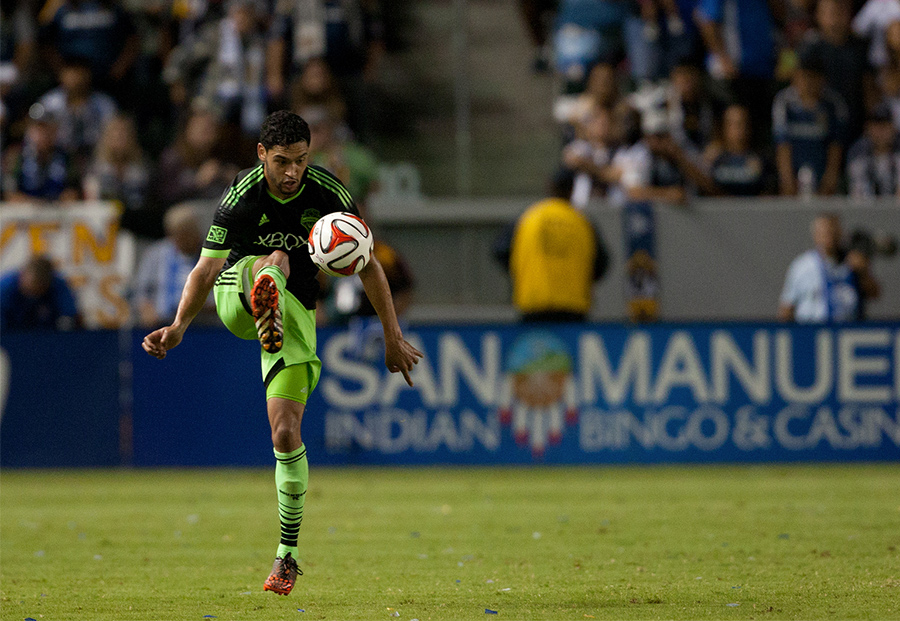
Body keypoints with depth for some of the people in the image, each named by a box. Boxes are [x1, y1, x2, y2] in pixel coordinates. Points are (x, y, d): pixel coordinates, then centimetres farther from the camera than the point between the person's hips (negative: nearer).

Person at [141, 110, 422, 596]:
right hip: (236, 298, -1)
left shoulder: (328, 194, -14)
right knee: (276, 259, -36)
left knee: (286, 434, -8)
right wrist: (178, 326, -38)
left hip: (295, 312, 1)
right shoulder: (241, 196, -19)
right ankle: (267, 317, -72)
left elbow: (367, 264, -5)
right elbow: (207, 268, -23)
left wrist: (393, 337, -6)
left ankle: (287, 554, 2)